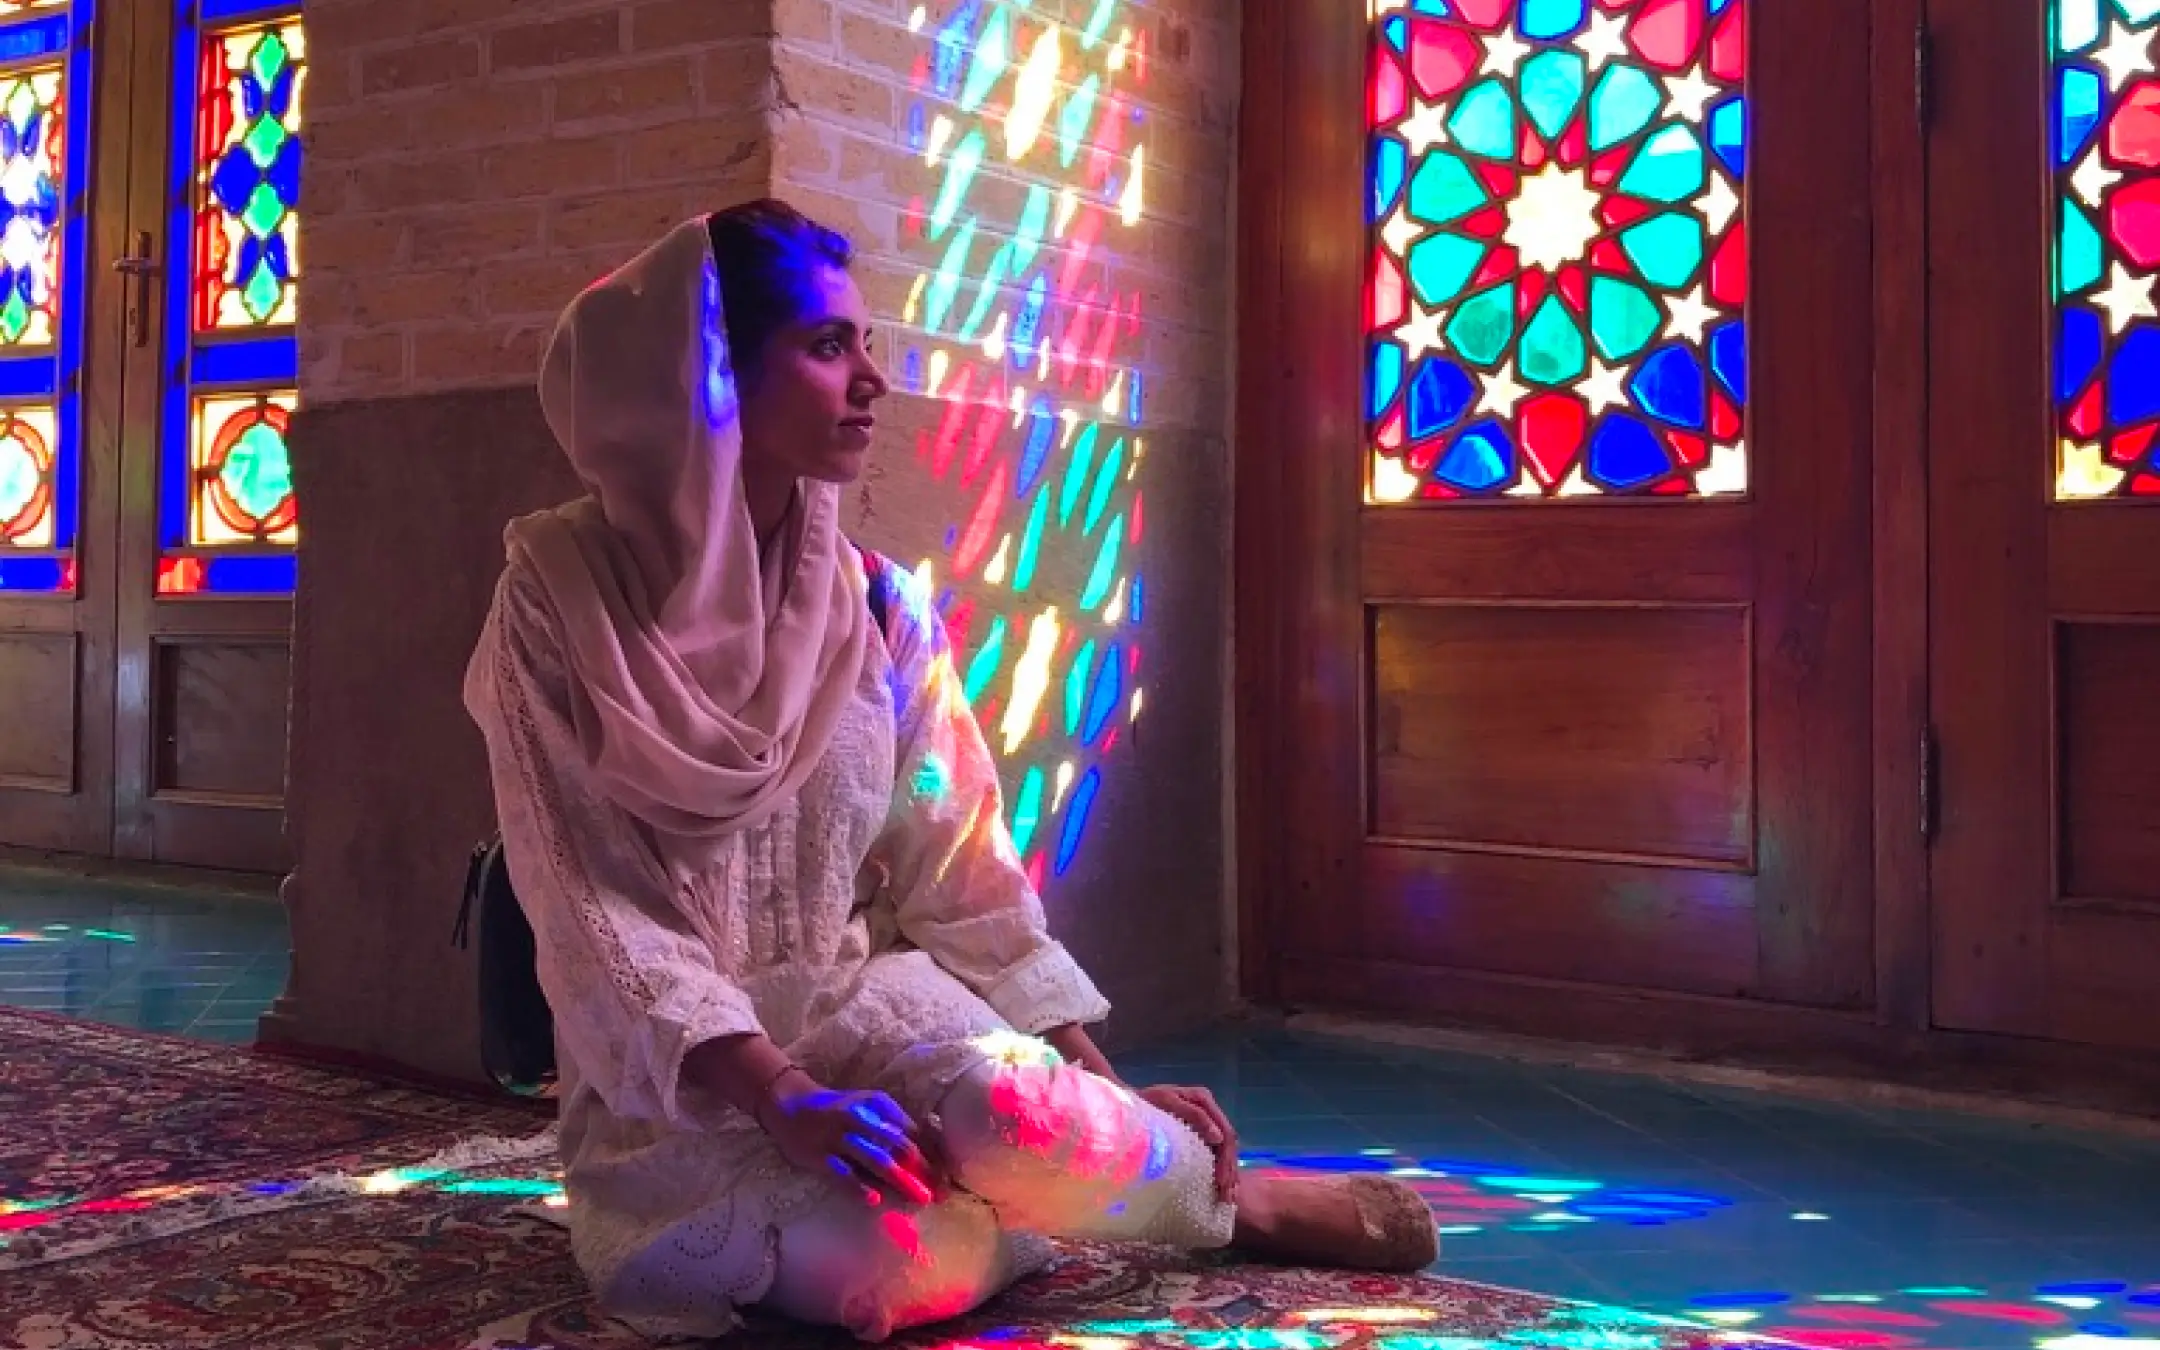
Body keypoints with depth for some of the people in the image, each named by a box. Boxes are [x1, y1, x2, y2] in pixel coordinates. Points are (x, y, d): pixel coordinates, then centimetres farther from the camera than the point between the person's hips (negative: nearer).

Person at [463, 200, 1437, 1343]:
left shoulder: (878, 606, 1)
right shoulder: (562, 593, -10)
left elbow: (959, 868, 4)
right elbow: (586, 903, -15)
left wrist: (1095, 1076, -2)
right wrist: (777, 1096, -25)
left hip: (863, 1000, 3)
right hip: (668, 1076, -2)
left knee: (1019, 1110, -33)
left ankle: (1210, 1189, 1)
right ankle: (1236, 1202, -5)